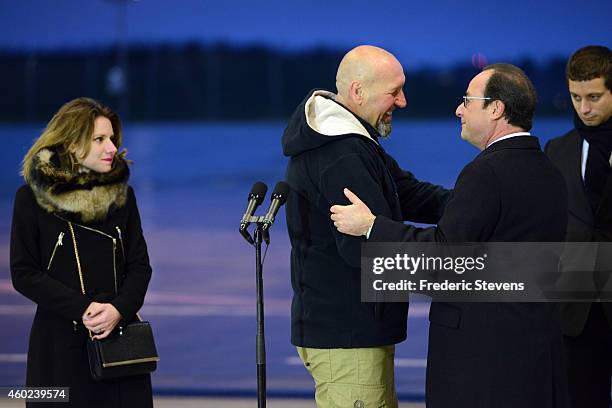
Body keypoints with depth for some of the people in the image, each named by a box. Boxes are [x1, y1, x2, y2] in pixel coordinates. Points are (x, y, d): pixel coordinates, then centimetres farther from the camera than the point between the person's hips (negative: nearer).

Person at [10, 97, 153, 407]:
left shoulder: (122, 193, 7)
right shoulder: (32, 197, -2)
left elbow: (140, 265, 6)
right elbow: (23, 274, -4)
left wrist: (119, 309, -13)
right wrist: (82, 309, -15)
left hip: (119, 333, 3)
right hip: (60, 343, -2)